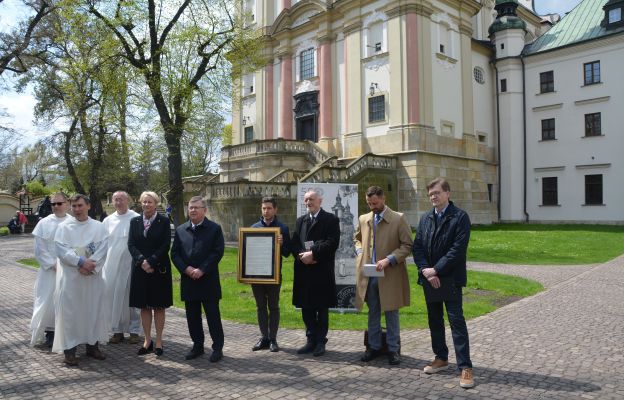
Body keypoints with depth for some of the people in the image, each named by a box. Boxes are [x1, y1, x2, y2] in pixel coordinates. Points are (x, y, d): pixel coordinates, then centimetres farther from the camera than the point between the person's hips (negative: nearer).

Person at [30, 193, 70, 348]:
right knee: (48, 300, 3)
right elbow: (39, 248, -1)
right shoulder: (44, 223, 0)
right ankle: (50, 332, 14)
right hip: (49, 269, 1)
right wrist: (53, 264, -9)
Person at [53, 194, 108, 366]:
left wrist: (90, 265, -17)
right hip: (70, 276, -2)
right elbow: (61, 250, -9)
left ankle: (92, 345, 20)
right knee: (70, 311, 0)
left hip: (93, 276, 2)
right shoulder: (64, 226, 1)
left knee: (93, 310, 8)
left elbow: (102, 250, -3)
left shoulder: (98, 226, 5)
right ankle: (69, 349, 9)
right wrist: (81, 261, -19)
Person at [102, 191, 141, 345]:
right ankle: (117, 330, 19)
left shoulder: (136, 219, -4)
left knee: (131, 297, 4)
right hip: (111, 265, 4)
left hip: (130, 264, -3)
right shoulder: (108, 220, 9)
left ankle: (134, 330, 14)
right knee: (113, 297, 7)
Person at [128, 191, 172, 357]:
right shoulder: (134, 221, 7)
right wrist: (142, 261, -14)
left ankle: (159, 341, 13)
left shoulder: (164, 222, -2)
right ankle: (147, 341, 18)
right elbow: (131, 244, 1)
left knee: (159, 306, 4)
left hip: (159, 269, -3)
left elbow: (165, 245, -8)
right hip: (140, 268, 3)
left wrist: (151, 262, -16)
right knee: (144, 306, 8)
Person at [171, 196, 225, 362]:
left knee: (213, 315, 1)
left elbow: (218, 252, -9)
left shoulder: (215, 228, -1)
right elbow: (174, 253, 6)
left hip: (208, 281, -4)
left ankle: (217, 347, 12)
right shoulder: (180, 230, 10)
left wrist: (202, 270, -16)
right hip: (188, 280, 4)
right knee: (192, 316, 11)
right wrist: (186, 269, -10)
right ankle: (197, 345, 24)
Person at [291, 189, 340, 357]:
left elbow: (332, 242, -13)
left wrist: (313, 254, -18)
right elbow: (294, 243, 8)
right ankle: (311, 340, 22)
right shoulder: (300, 220, 15)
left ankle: (320, 342, 16)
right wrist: (302, 255, -11)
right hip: (303, 271, 5)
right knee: (306, 308, 10)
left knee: (322, 308, 5)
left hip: (322, 271, -5)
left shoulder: (331, 219, -2)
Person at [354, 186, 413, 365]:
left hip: (390, 275, -4)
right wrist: (360, 253, 5)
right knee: (373, 312, 15)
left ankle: (393, 349, 20)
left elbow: (407, 246, -8)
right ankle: (374, 346, 28)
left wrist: (388, 260, -18)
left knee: (391, 313, 7)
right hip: (368, 275, 4)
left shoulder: (398, 219, -7)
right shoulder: (363, 219, 6)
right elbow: (357, 239, 24)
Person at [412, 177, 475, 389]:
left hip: (450, 279, -6)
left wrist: (436, 270, -17)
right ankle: (441, 358, 29)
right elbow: (417, 247, 5)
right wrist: (425, 271, -10)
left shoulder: (460, 217, -8)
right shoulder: (425, 218, 10)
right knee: (435, 321, 15)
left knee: (457, 321, -3)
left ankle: (465, 367, 4)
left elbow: (458, 249, -16)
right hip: (429, 278, 6)